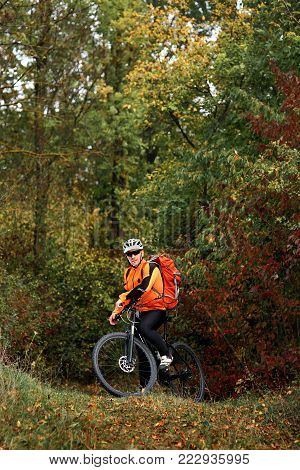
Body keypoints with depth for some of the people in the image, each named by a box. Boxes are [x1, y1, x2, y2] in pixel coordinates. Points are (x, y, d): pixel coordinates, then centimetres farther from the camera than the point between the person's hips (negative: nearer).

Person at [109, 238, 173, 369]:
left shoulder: (150, 267, -11)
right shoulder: (128, 272, 13)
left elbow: (144, 287, -27)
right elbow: (127, 292, 16)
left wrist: (123, 298, -32)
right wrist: (116, 312, 3)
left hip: (156, 309, -8)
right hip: (142, 312, 8)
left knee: (143, 327, -34)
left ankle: (166, 355, -22)